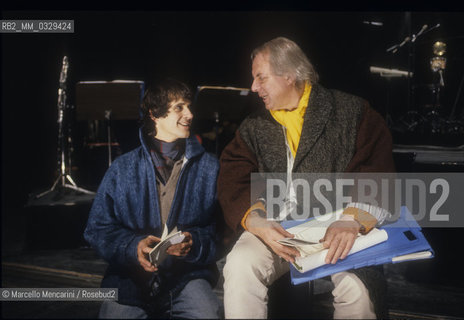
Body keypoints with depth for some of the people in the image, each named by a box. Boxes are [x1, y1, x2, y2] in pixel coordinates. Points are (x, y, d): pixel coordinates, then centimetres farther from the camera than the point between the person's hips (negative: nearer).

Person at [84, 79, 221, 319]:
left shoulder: (209, 168, 8)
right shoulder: (122, 168, 8)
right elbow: (98, 228, 5)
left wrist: (193, 243, -17)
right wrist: (134, 247, -14)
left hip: (187, 274, -1)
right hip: (130, 277, 1)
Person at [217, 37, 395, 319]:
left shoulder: (353, 113, 4)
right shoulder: (253, 129, 15)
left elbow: (378, 174, -6)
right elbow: (233, 185, 3)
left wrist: (352, 220, -25)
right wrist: (258, 221, -19)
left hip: (337, 226, -2)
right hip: (276, 229, 3)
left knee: (358, 285, -31)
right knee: (240, 265, -28)